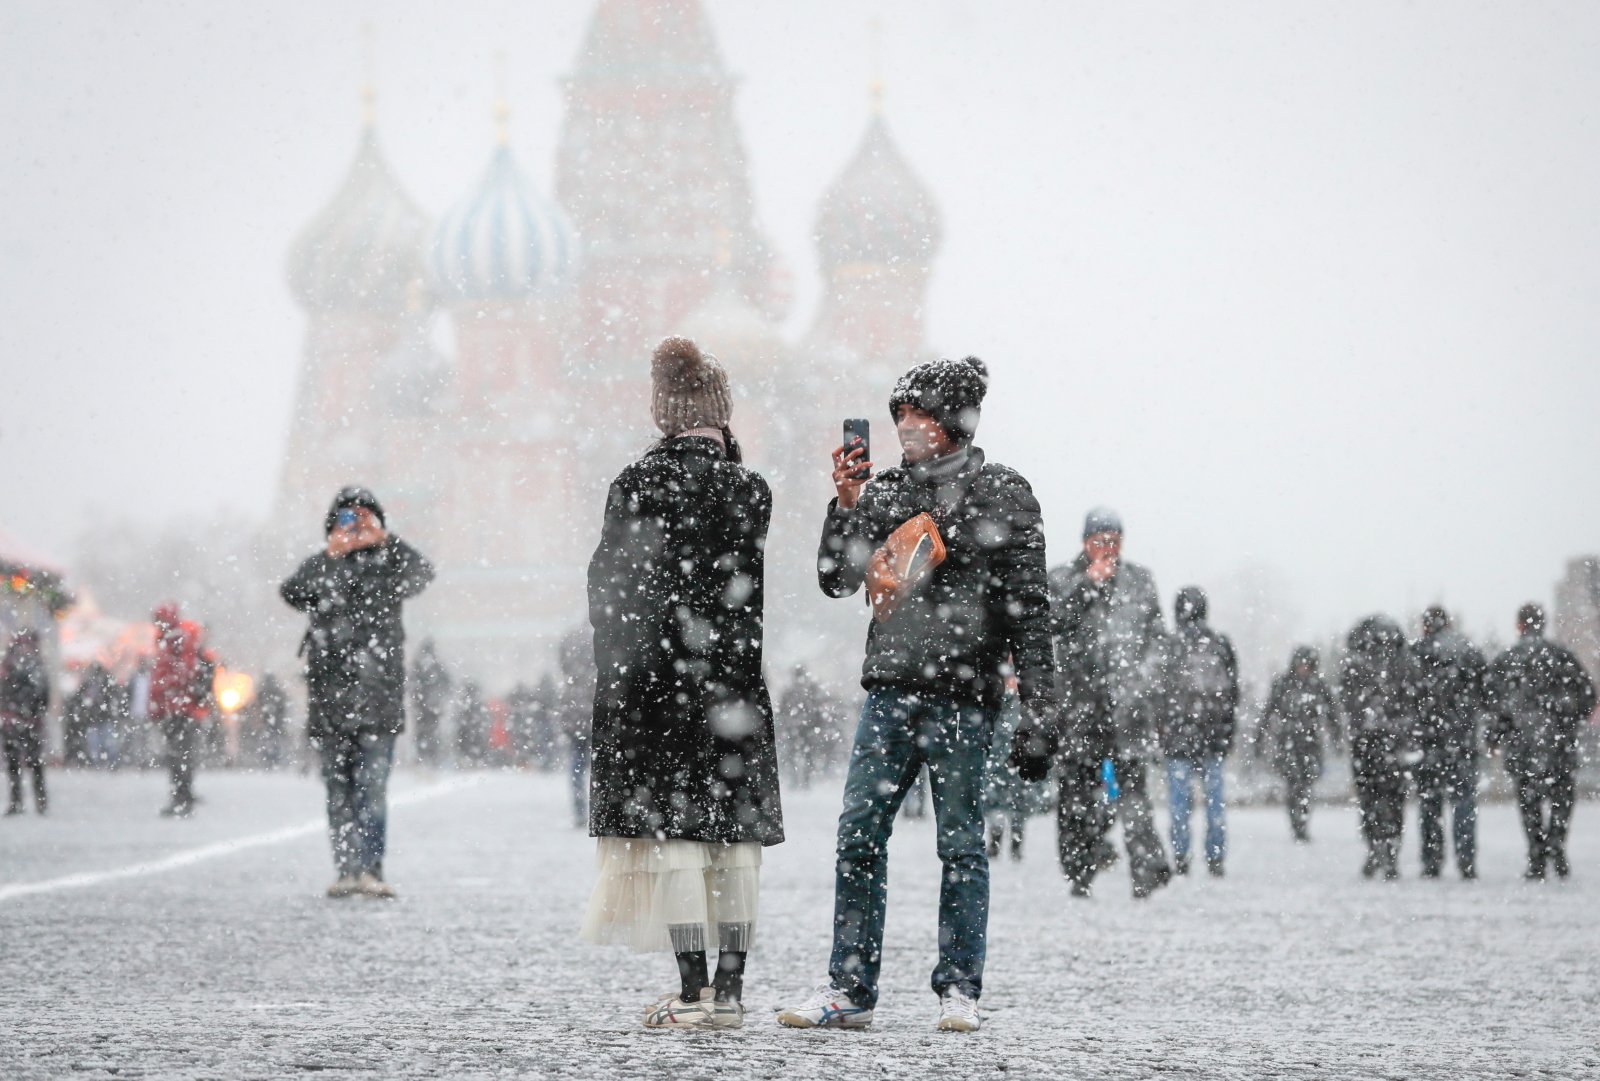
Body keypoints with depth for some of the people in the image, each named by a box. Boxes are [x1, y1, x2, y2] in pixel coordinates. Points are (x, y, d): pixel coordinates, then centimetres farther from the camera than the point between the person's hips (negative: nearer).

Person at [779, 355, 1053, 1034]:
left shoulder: (1002, 494, 1)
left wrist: (1037, 698, -7)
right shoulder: (884, 491, 13)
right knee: (859, 835, 0)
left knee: (960, 844, 2)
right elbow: (837, 581, 12)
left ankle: (959, 990, 9)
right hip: (890, 689, 4)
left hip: (963, 695, -4)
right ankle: (849, 989, 5)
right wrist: (846, 507, -1)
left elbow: (1028, 602, -1)